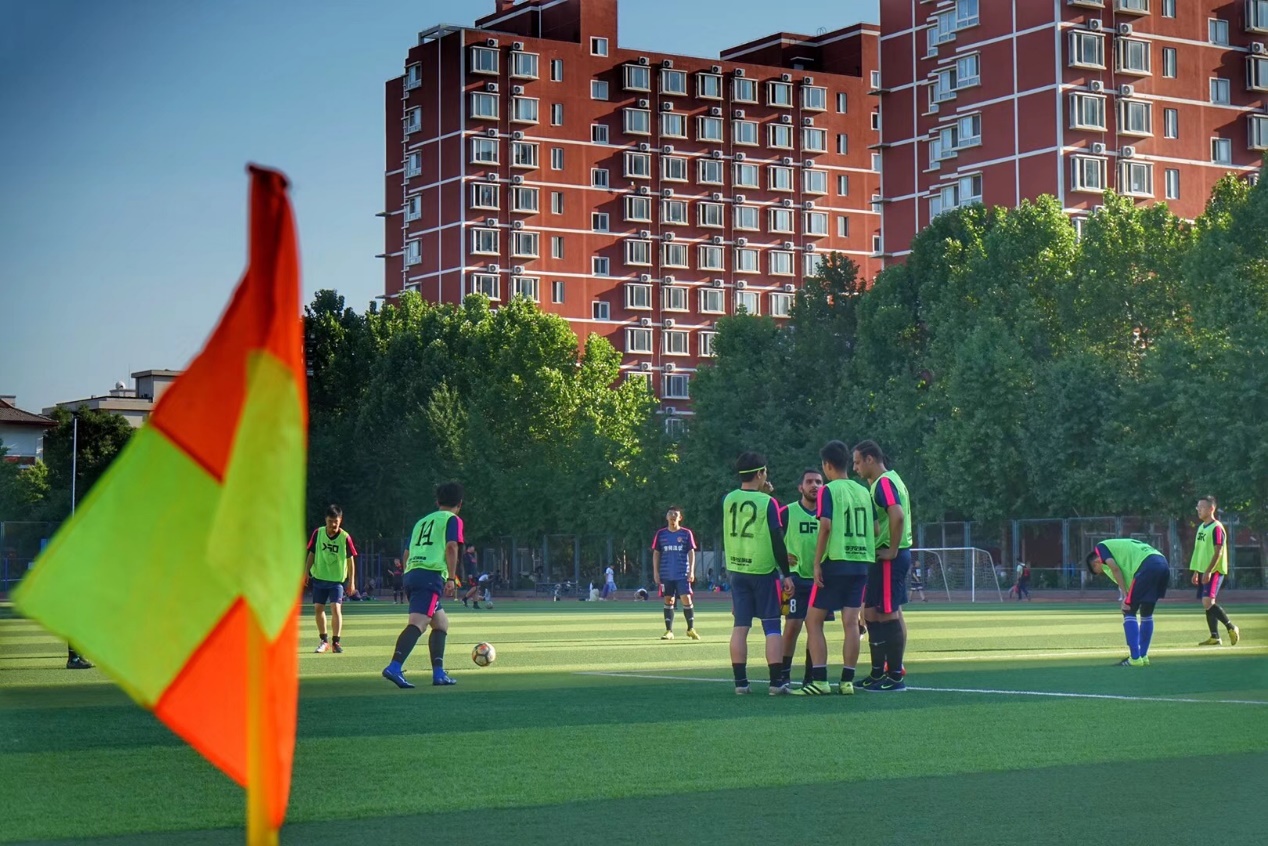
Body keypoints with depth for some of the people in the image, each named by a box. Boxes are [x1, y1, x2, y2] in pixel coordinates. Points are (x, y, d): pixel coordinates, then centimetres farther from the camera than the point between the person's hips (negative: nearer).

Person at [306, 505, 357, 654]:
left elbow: (350, 560, -5)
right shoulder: (318, 533, -7)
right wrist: (306, 573, -1)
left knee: (336, 608, -14)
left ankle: (335, 642, -5)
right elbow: (311, 554, 4)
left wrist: (351, 581, -5)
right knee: (318, 608, 5)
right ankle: (324, 641, 19)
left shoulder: (345, 537, -13)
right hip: (319, 577, 3)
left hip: (338, 579, -3)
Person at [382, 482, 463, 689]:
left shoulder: (422, 521, 29)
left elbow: (407, 555, 27)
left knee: (441, 623, 21)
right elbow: (451, 547, -8)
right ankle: (394, 667, -37)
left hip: (411, 573, 7)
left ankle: (438, 673, 14)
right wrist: (451, 578, -13)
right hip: (431, 575, -7)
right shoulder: (452, 520, 9)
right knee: (417, 623, -20)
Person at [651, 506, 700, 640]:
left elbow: (691, 552, 3)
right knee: (668, 601, 3)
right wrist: (655, 572, 2)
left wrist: (691, 571, -6)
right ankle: (669, 631, 8)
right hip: (666, 574, 2)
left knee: (686, 599, -7)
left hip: (682, 574, -2)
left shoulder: (686, 533, 3)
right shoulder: (660, 534, 6)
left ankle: (691, 629, 6)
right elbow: (656, 553, 9)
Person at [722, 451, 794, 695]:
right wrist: (786, 573, -5)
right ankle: (776, 682, -4)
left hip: (737, 571, 4)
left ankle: (740, 682, 5)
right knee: (772, 627, 0)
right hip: (764, 571, -4)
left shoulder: (729, 500, 2)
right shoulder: (768, 502, -11)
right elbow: (777, 540, -11)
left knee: (740, 626, 6)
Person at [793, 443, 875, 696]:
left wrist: (817, 563, -14)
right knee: (851, 622, 4)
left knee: (813, 620, 2)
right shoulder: (864, 491, 12)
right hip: (861, 563, 6)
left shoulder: (828, 490, -7)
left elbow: (825, 526, -16)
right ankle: (847, 681, 0)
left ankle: (819, 680, -5)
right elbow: (875, 529, 11)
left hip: (835, 563, -5)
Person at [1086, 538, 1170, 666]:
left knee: (1129, 612, 1)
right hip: (1162, 564, 8)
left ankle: (1135, 658, -2)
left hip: (1147, 566, -8)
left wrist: (1126, 596, -2)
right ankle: (1143, 656, 25)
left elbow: (1115, 569, -4)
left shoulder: (1101, 548, 14)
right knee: (1146, 613, 20)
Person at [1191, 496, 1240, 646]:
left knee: (1208, 601, -19)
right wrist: (1196, 571, 19)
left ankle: (1231, 628, -8)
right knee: (1207, 604, 6)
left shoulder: (1217, 528, -12)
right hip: (1204, 571, 9)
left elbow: (1218, 552, -18)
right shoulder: (1201, 527, 15)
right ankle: (1215, 637, 9)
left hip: (1214, 571, -9)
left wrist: (1209, 571, -23)